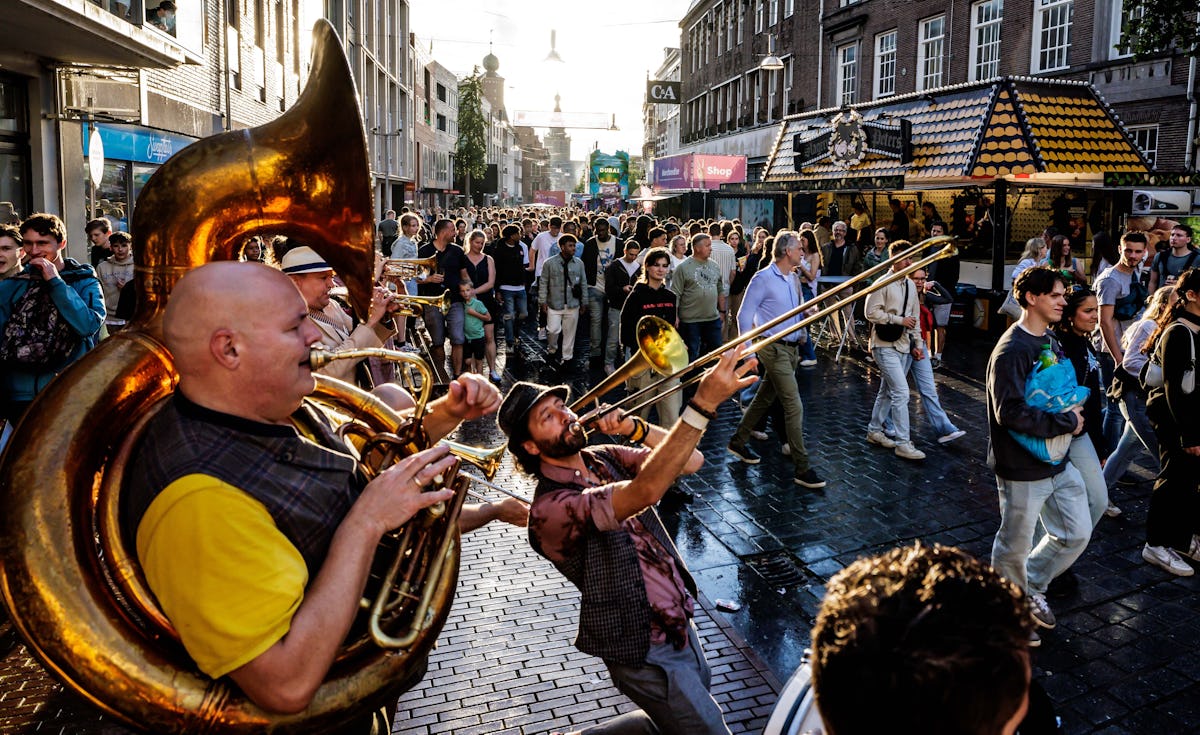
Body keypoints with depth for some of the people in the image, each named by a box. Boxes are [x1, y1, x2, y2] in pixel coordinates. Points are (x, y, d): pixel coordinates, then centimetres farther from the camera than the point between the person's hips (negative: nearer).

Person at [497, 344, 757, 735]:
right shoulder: (550, 508, -27)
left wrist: (635, 428, -20)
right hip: (647, 651, -8)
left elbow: (691, 461, -4)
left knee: (698, 702, 27)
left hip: (681, 622, 8)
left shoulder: (604, 457, -1)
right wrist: (704, 403, -46)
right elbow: (644, 492, -42)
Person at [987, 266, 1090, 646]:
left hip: (1058, 461, 9)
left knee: (1077, 533, 15)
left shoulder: (1051, 342, 8)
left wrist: (1073, 412, 3)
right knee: (1014, 545, 8)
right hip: (1023, 469, -8)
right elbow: (1011, 413, -29)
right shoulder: (1012, 350, -21)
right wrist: (1066, 423, -20)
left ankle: (1032, 586, 37)